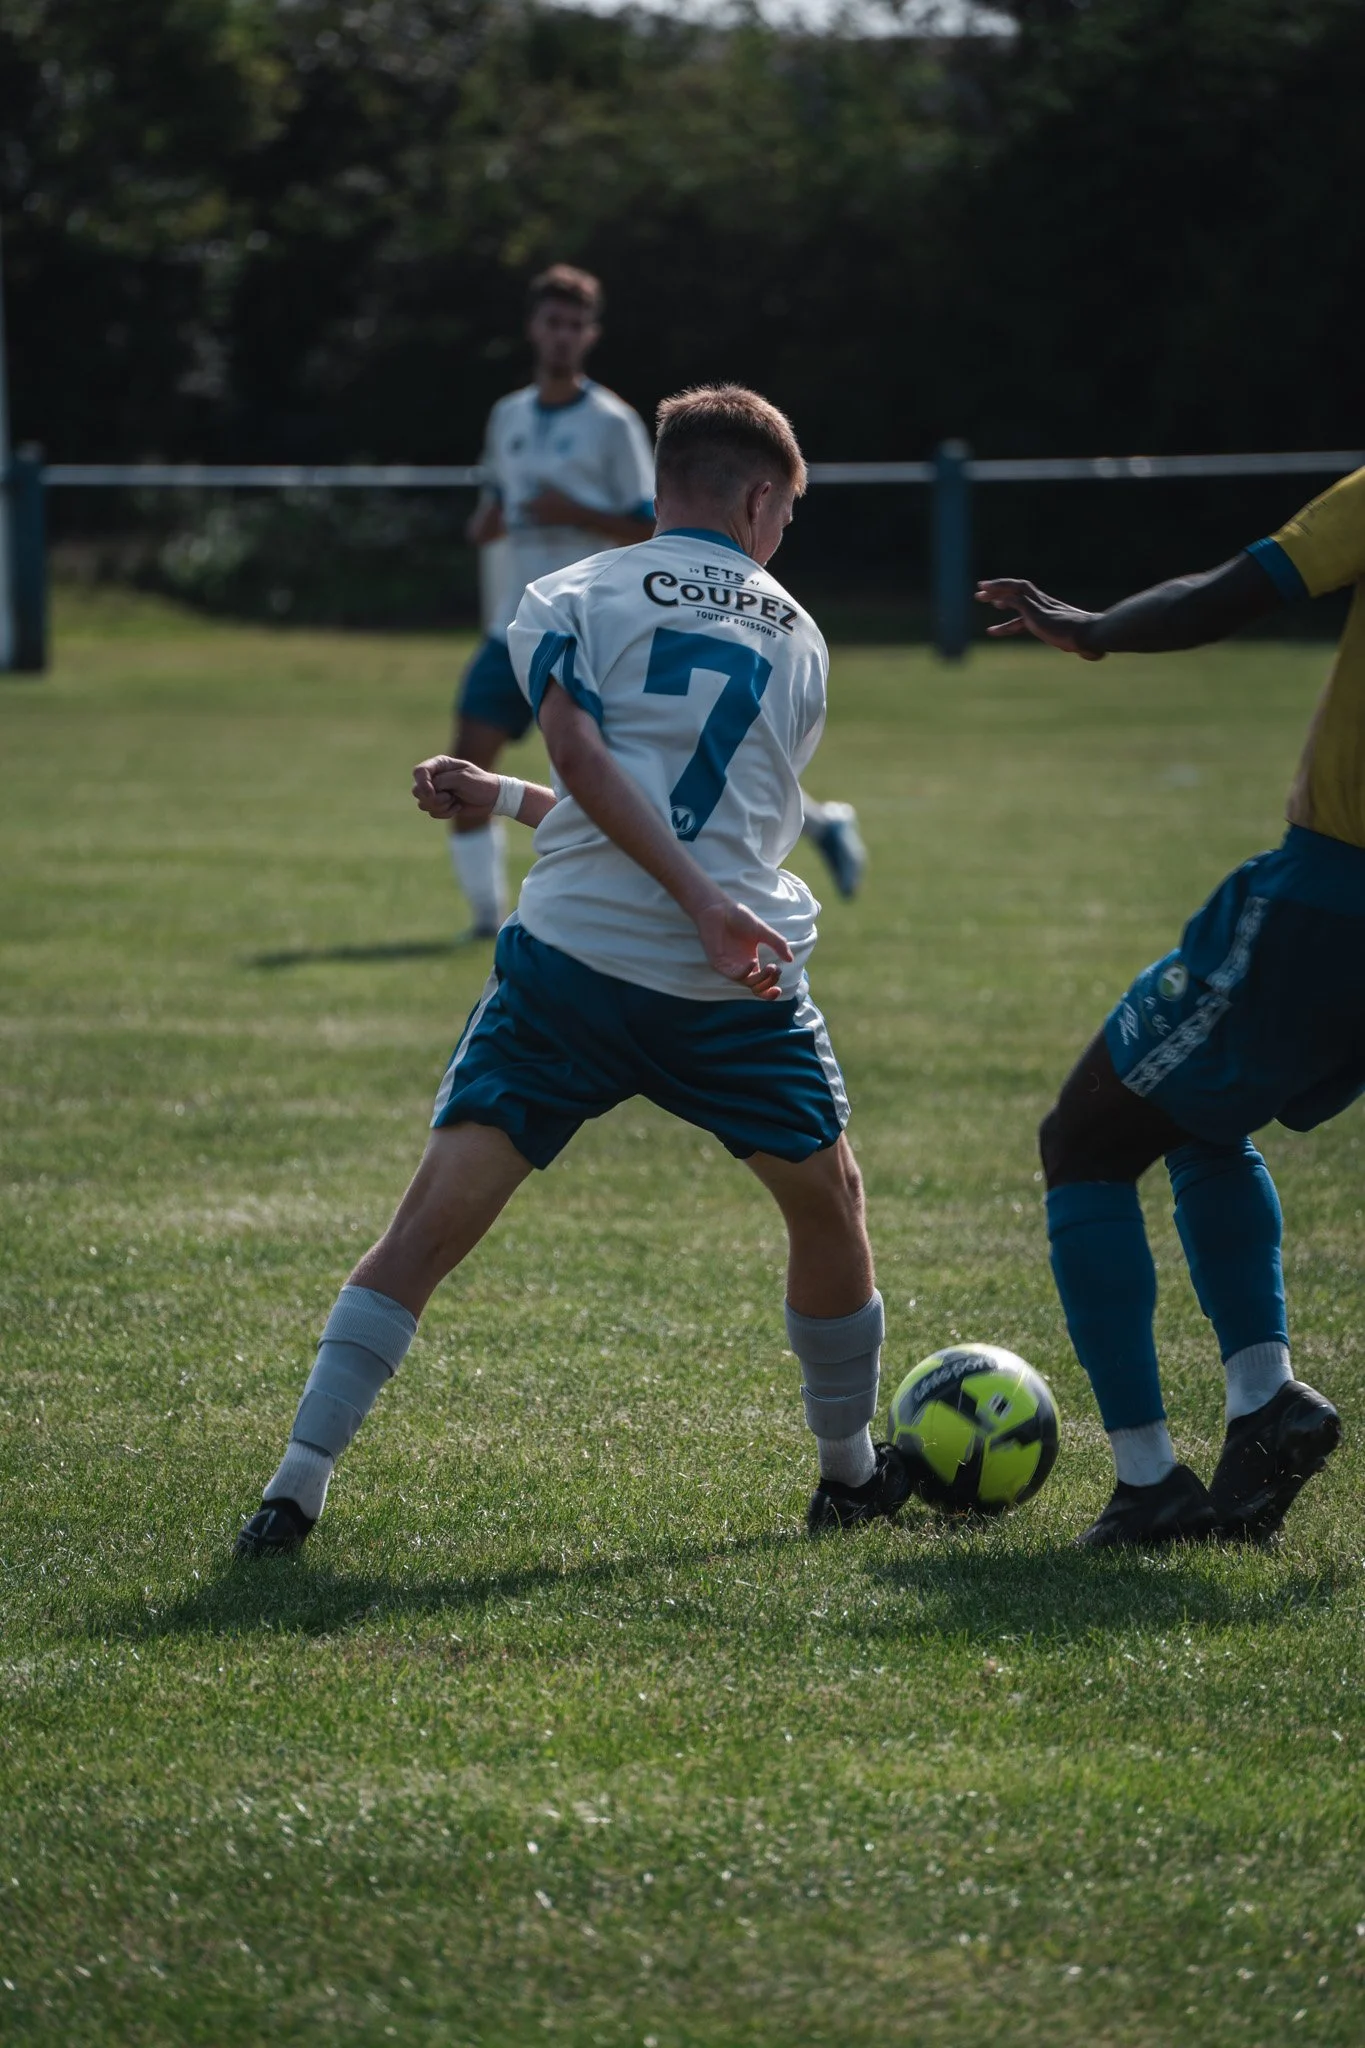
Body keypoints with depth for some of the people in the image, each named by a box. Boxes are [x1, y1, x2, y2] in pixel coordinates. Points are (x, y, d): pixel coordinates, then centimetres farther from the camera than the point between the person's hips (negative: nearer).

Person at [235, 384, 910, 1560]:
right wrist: (504, 803, 25)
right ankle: (853, 1474, 36)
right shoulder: (797, 639, 19)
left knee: (436, 1220, -1)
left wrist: (701, 900, -14)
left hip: (575, 952, -1)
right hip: (740, 984, 1)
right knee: (828, 1202, 24)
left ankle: (299, 1481, -9)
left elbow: (585, 760, -9)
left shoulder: (571, 602, 9)